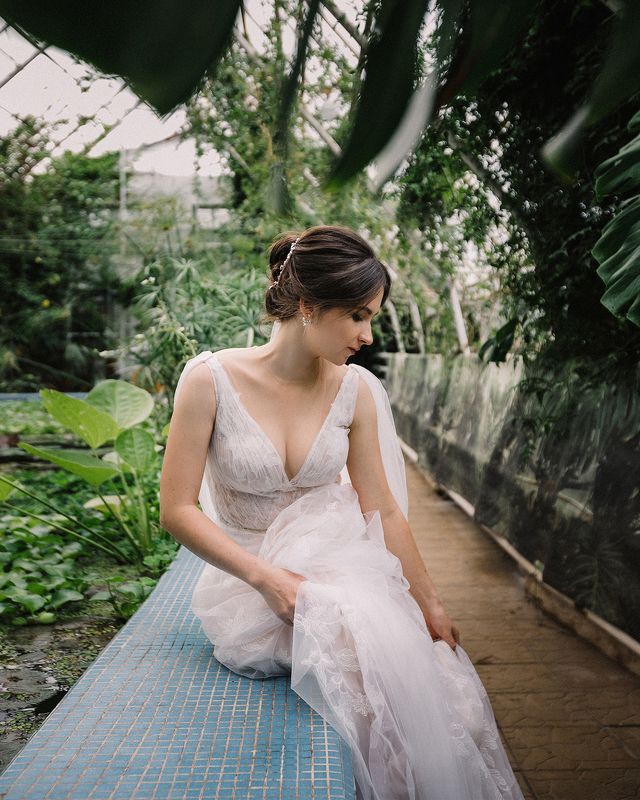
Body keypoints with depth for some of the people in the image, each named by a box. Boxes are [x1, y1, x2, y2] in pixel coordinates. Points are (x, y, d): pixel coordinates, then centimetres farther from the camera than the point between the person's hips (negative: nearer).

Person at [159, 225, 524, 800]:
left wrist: (429, 602, 7)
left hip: (335, 566, 3)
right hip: (247, 578, -3)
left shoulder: (356, 390, -3)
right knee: (361, 630, -31)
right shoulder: (211, 379, -13)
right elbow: (177, 510, -10)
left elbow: (383, 510, 4)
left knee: (438, 660, -23)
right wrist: (268, 578, -19)